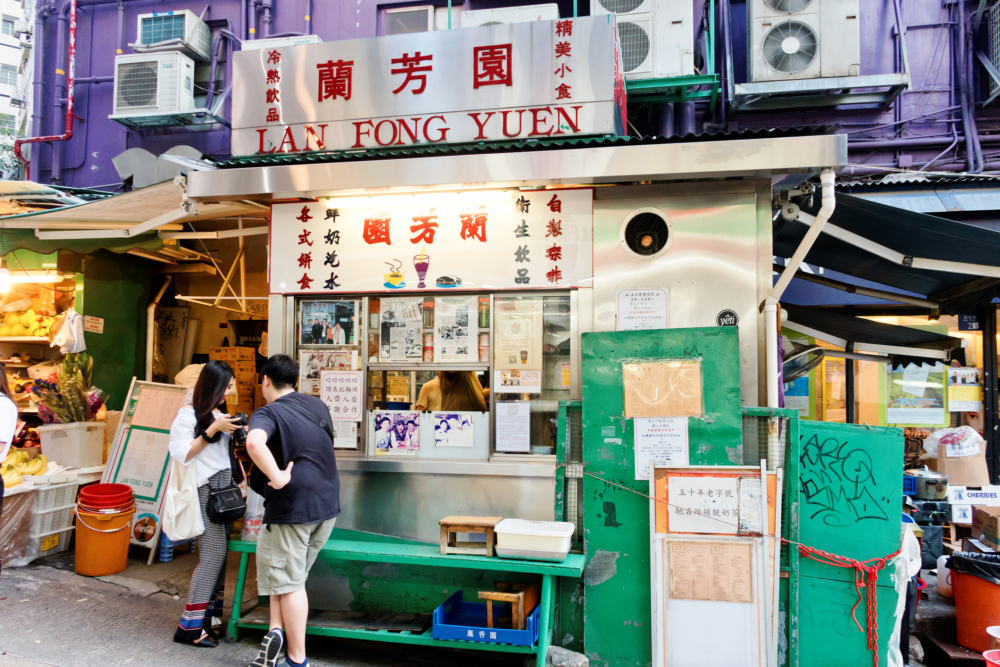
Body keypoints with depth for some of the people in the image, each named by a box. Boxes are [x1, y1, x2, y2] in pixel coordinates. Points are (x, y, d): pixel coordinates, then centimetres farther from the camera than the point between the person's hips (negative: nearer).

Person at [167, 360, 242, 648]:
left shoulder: (220, 413, 17)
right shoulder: (188, 414, -5)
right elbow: (180, 454, -13)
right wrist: (212, 430, -15)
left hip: (225, 486, 7)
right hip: (205, 488, -7)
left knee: (220, 553, 6)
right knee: (213, 553, -9)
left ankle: (212, 612, 15)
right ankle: (189, 626, -2)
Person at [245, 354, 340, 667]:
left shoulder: (268, 413, -9)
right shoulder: (318, 405, 11)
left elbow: (255, 443, -33)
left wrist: (278, 477, -24)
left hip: (292, 506, -6)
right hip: (328, 503, 7)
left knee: (289, 582, 5)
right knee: (292, 573, 21)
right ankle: (276, 632, 12)